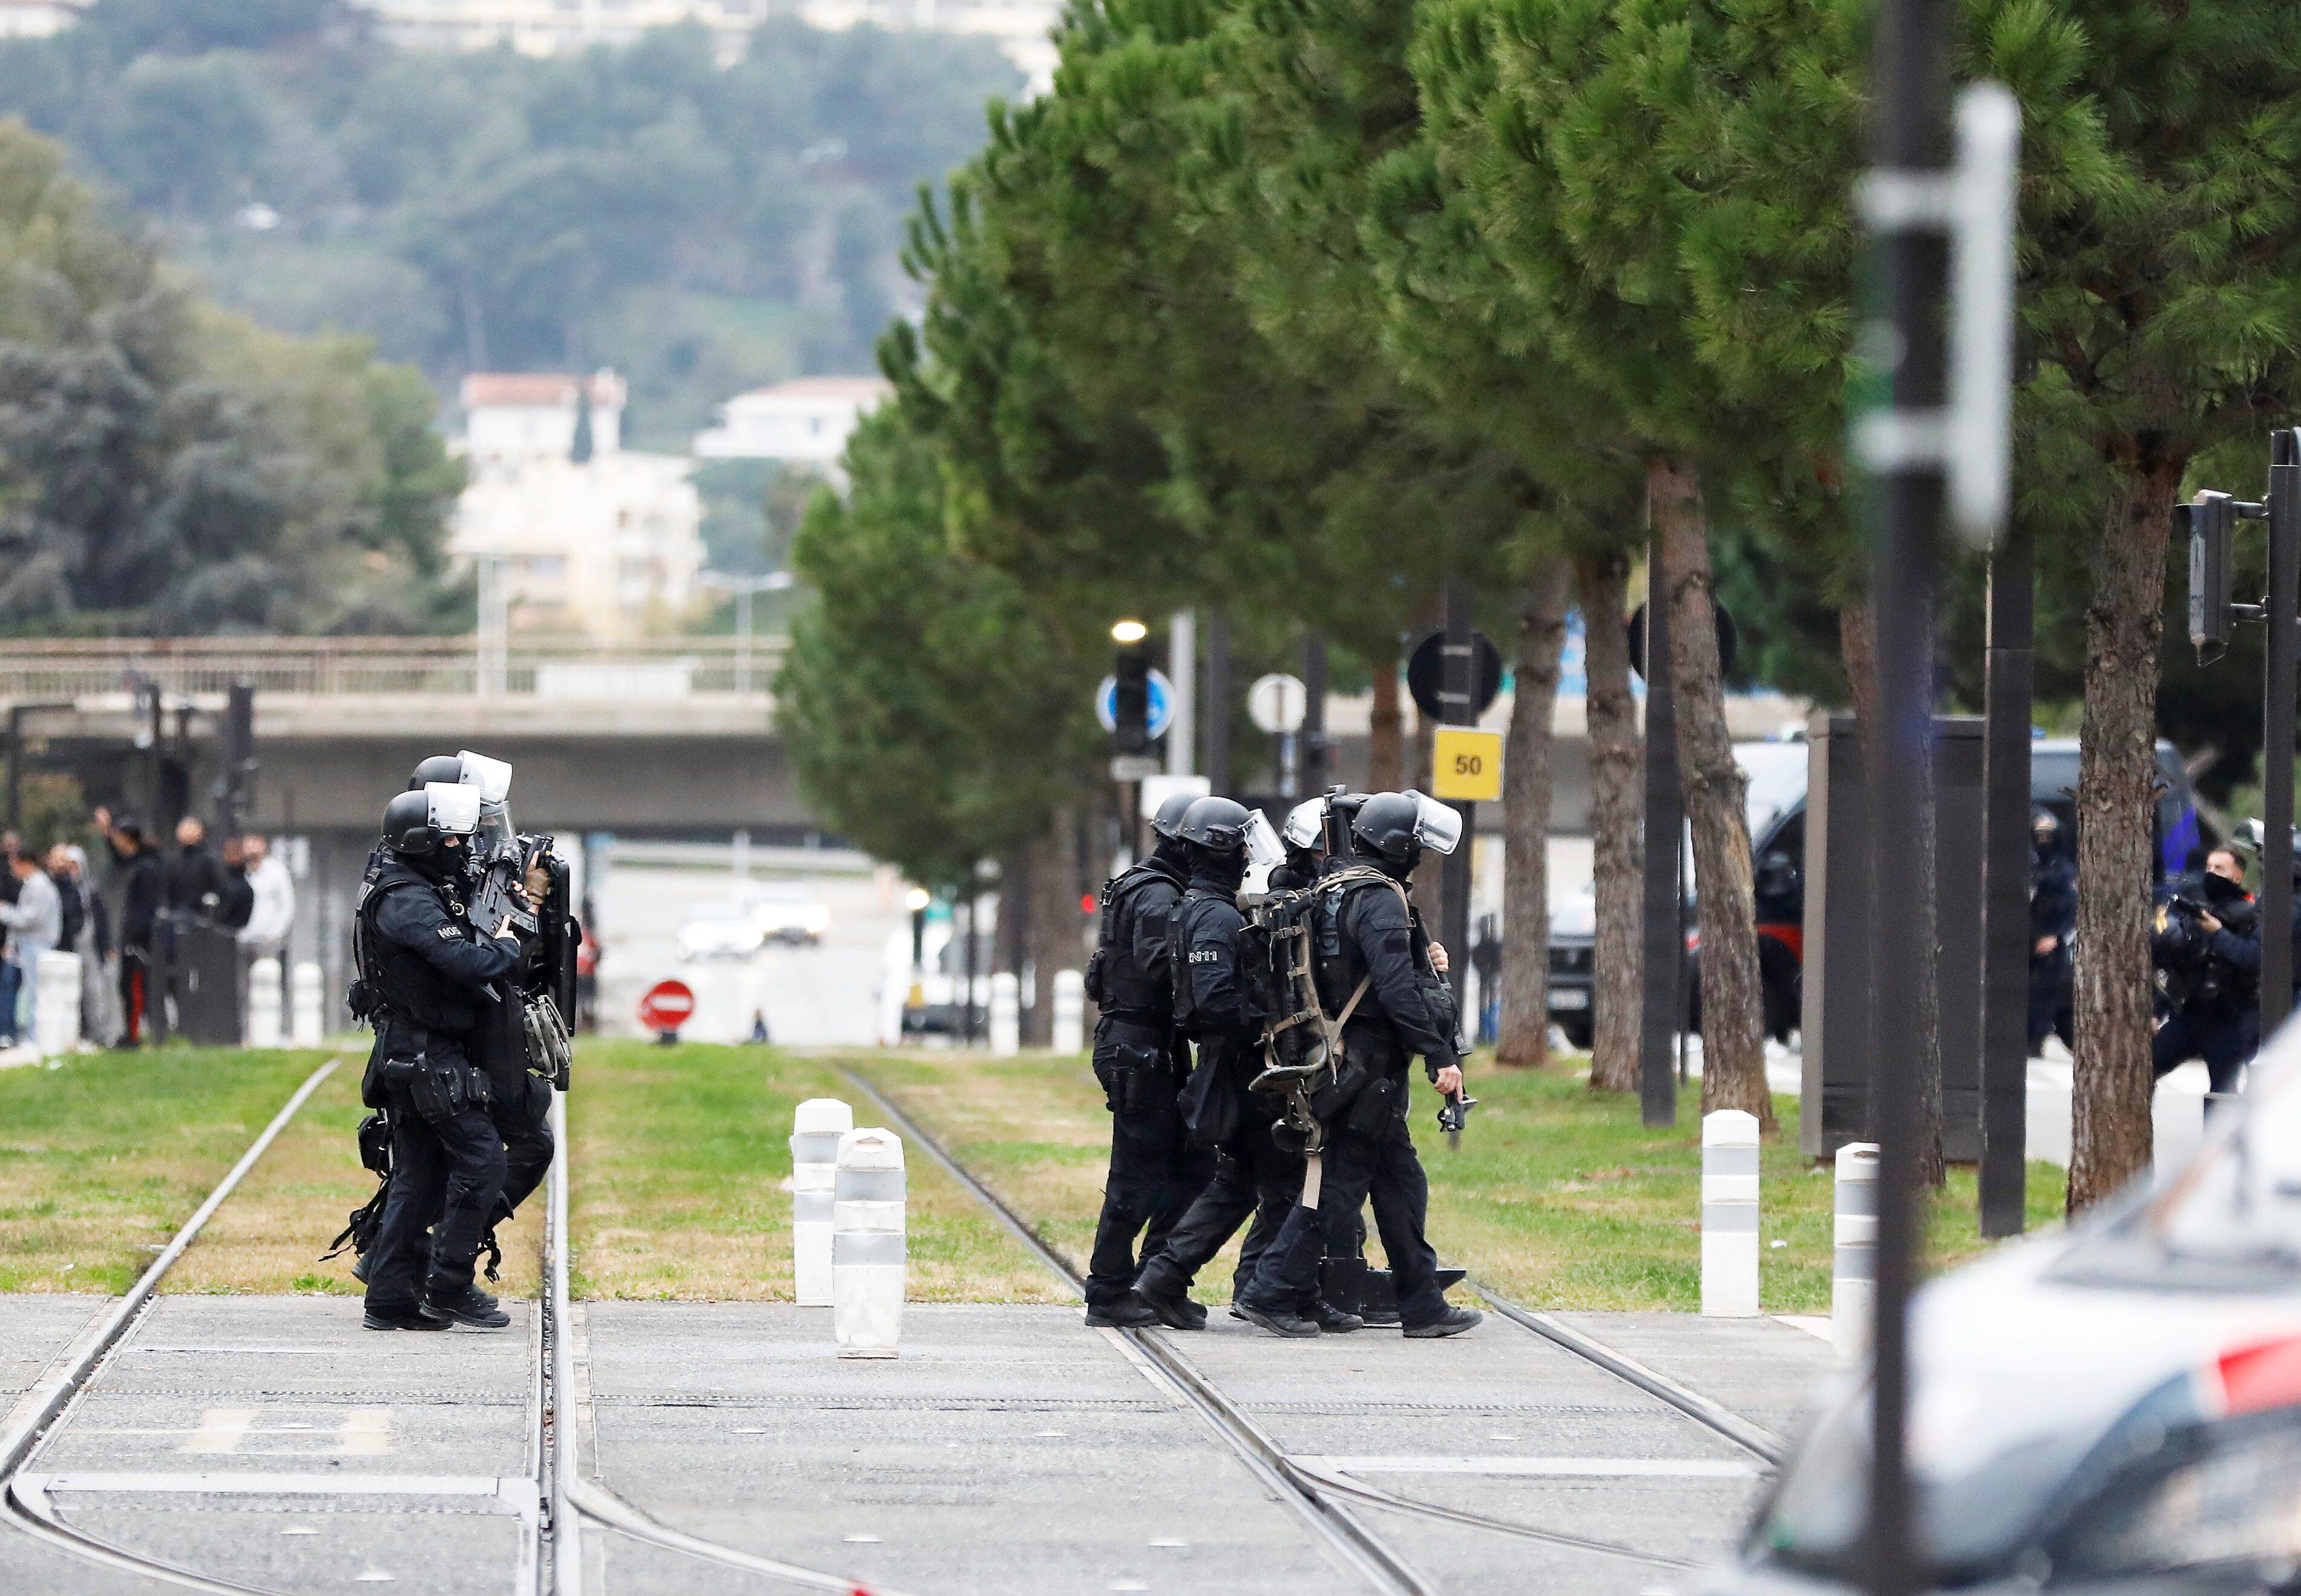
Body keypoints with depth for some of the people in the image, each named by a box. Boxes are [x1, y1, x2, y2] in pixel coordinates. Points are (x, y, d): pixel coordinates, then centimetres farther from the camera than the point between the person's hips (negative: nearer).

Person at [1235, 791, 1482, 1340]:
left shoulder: (1330, 893, 14)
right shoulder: (1380, 901, -15)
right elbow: (1399, 991, -23)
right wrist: (1441, 1056, -22)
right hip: (1373, 1063, -10)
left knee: (1401, 1185, 12)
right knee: (1340, 1184, -6)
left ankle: (1423, 1307, 14)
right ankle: (1272, 1293, -6)